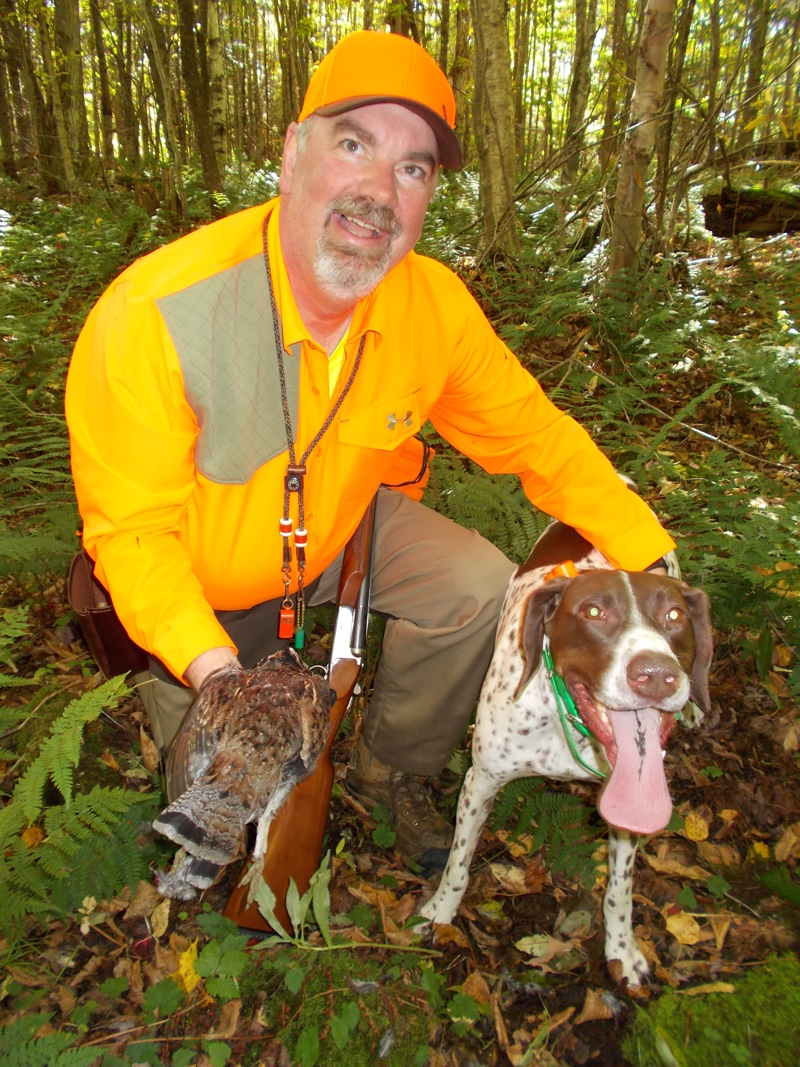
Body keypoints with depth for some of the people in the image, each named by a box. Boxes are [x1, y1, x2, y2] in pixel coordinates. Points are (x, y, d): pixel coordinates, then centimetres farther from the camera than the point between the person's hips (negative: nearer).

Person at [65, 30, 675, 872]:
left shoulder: (435, 304, -19)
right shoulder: (155, 316, -33)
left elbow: (533, 435, -9)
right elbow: (131, 530, -25)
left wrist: (647, 554, -14)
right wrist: (207, 662, -40)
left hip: (343, 527, 3)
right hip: (195, 574, -2)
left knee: (481, 590, -12)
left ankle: (389, 773, 15)